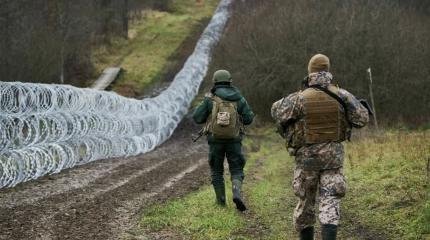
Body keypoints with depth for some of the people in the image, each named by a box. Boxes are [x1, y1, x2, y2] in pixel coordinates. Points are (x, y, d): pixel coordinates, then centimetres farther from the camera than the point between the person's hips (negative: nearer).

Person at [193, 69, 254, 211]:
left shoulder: (210, 98, -4)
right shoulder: (239, 99, 1)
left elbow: (197, 118, -4)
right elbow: (249, 119, 3)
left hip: (216, 140, -1)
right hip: (234, 140, 1)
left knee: (216, 170, 15)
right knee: (236, 170, 7)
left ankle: (221, 200, 16)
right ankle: (237, 193, -19)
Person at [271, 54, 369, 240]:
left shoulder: (300, 98, -10)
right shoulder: (341, 95, -6)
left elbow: (277, 111, 5)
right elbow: (362, 119, 2)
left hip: (307, 155, 0)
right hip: (333, 154, 0)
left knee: (306, 200, 15)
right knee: (330, 200, -1)